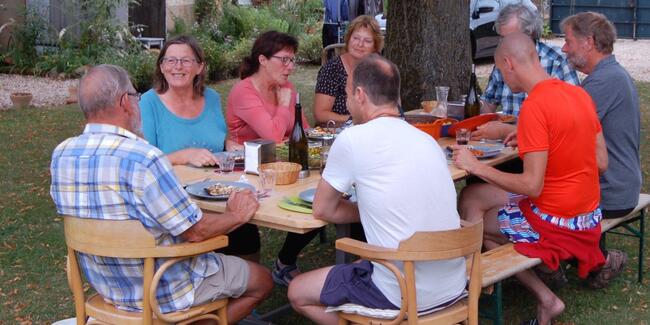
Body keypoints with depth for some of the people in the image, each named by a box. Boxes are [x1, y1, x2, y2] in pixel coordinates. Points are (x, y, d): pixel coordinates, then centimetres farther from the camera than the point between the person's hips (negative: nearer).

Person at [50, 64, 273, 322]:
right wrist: (237, 215, -5)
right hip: (163, 292, -7)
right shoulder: (142, 158, -31)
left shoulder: (61, 154, -8)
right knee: (263, 281, 15)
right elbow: (195, 231, -24)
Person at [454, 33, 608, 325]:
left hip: (555, 222, -8)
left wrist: (476, 166, -14)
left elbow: (532, 186, -24)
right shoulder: (579, 93, 2)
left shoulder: (534, 106, -22)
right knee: (470, 197, 15)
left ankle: (545, 298, 8)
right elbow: (601, 163, 8)